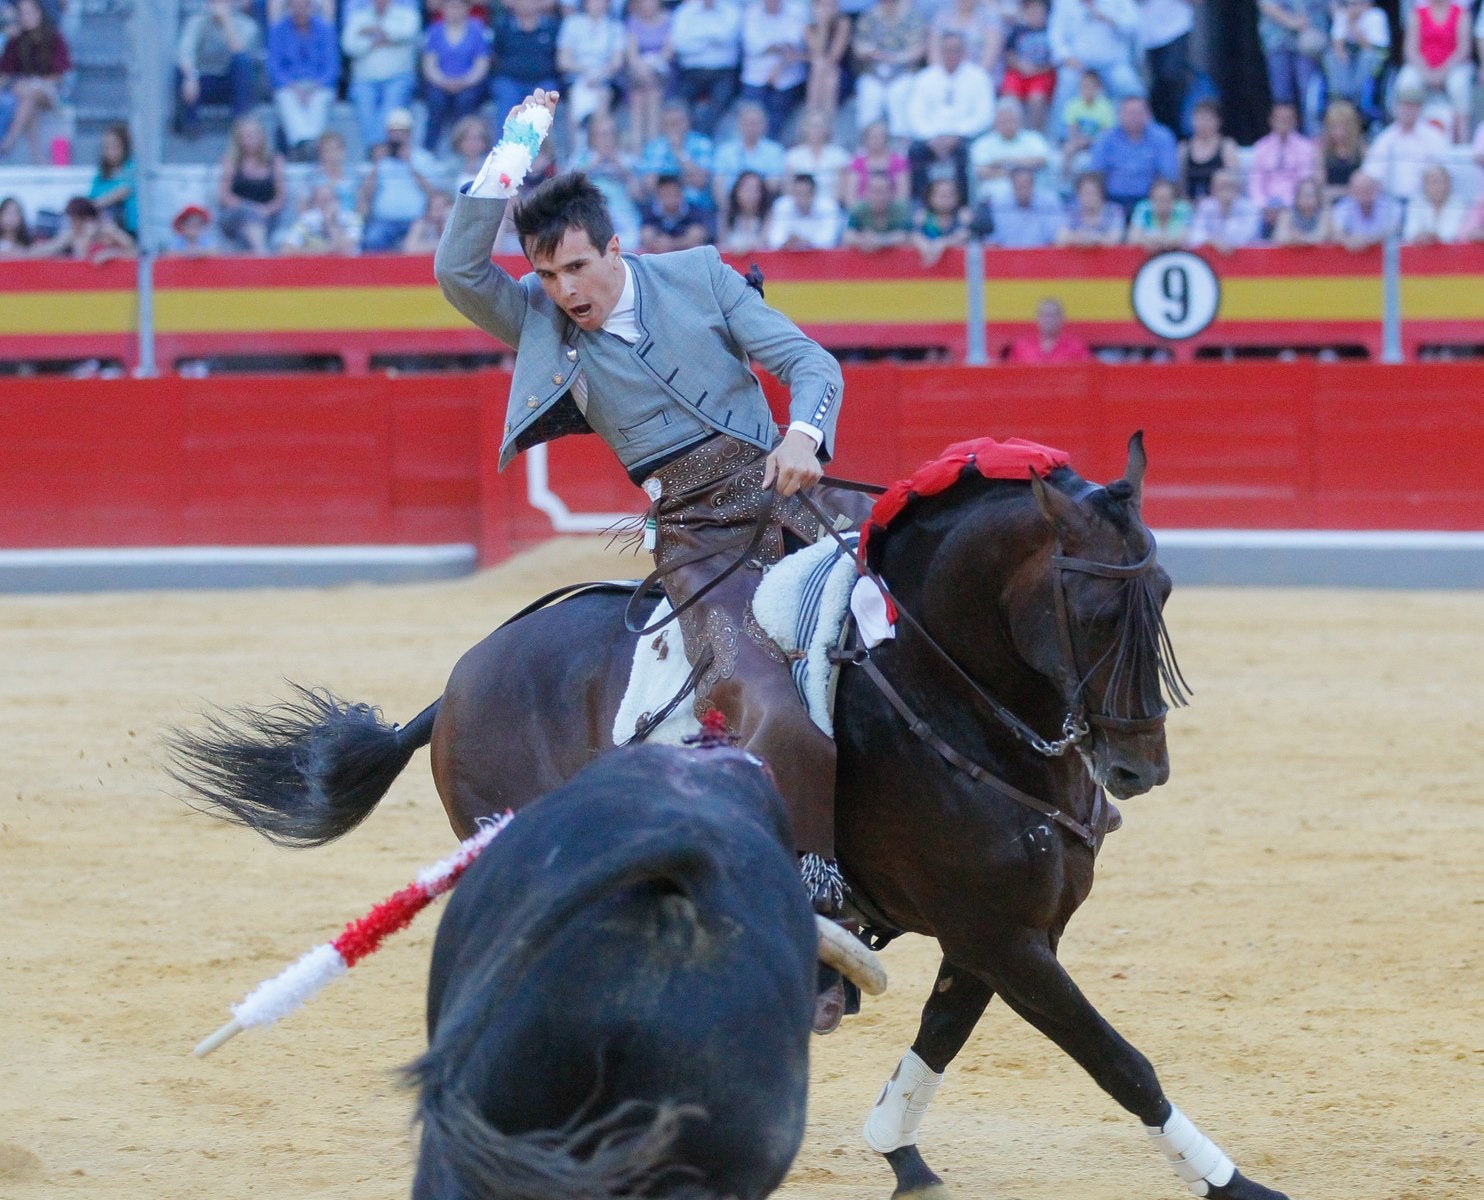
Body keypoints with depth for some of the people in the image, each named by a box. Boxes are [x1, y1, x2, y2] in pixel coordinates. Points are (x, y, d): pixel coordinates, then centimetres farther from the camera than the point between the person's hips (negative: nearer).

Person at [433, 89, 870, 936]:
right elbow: (458, 270, -7)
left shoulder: (700, 277, 9)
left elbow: (811, 362, 6)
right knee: (773, 716, -28)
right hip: (699, 538, -3)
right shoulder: (541, 324, 10)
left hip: (791, 490, 3)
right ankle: (813, 890, -22)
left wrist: (804, 432, -15)